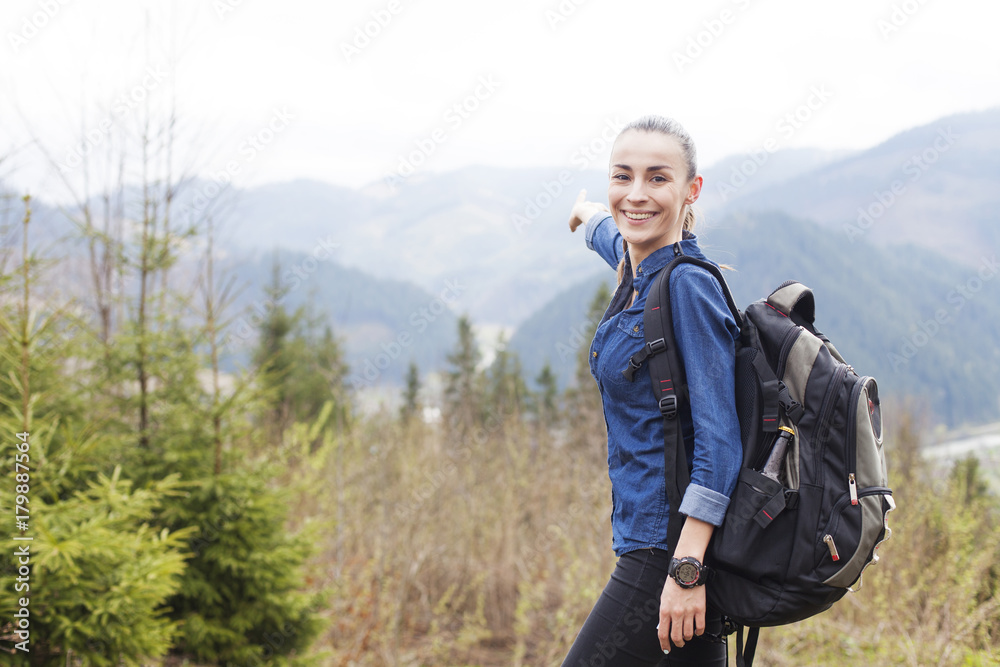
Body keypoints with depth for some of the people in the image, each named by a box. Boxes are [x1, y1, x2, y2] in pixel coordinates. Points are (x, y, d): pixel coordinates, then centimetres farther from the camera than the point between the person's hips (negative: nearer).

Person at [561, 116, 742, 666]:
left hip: (670, 544, -9)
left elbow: (719, 439, -19)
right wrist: (589, 212, 59)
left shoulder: (689, 285, -15)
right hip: (646, 538, 9)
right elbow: (612, 232, 37)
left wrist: (687, 568, -23)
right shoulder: (639, 269, 10)